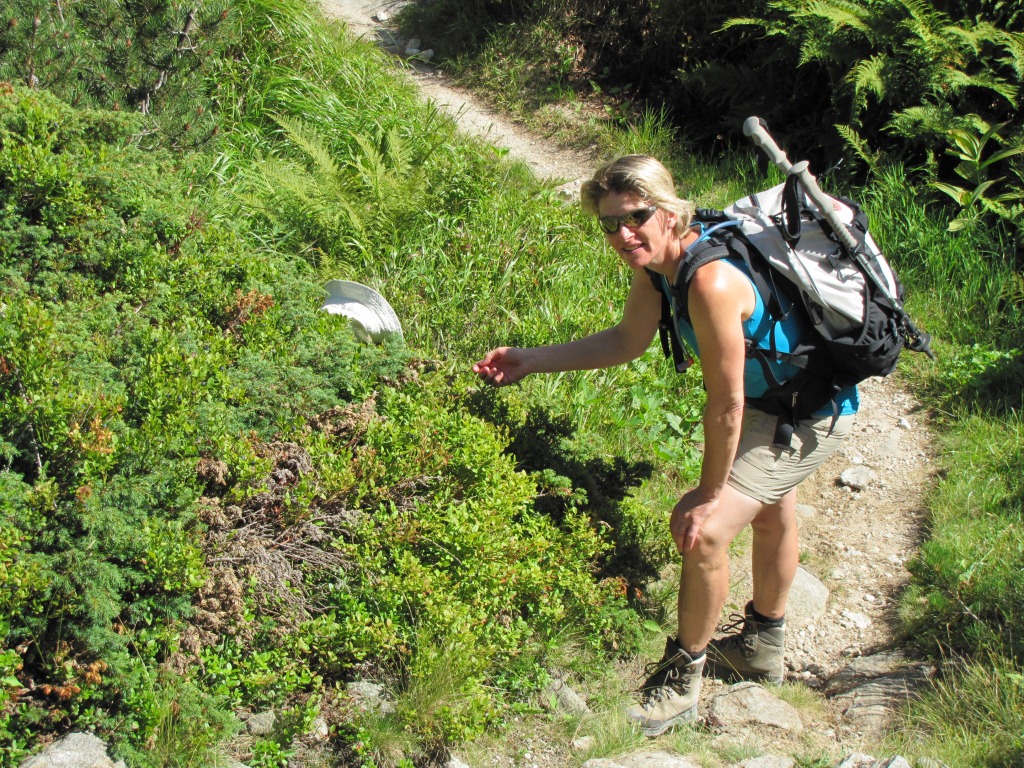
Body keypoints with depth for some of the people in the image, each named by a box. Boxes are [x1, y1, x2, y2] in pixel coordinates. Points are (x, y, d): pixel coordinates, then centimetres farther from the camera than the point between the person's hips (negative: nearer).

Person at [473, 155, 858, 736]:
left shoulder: (711, 281, -39)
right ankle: (763, 648, 52)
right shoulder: (658, 258, -11)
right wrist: (532, 361, -3)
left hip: (812, 415, -10)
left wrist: (710, 493, -18)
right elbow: (629, 341, 3)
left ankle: (683, 677, 5)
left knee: (705, 529, -17)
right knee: (770, 512, 28)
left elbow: (726, 405, -31)